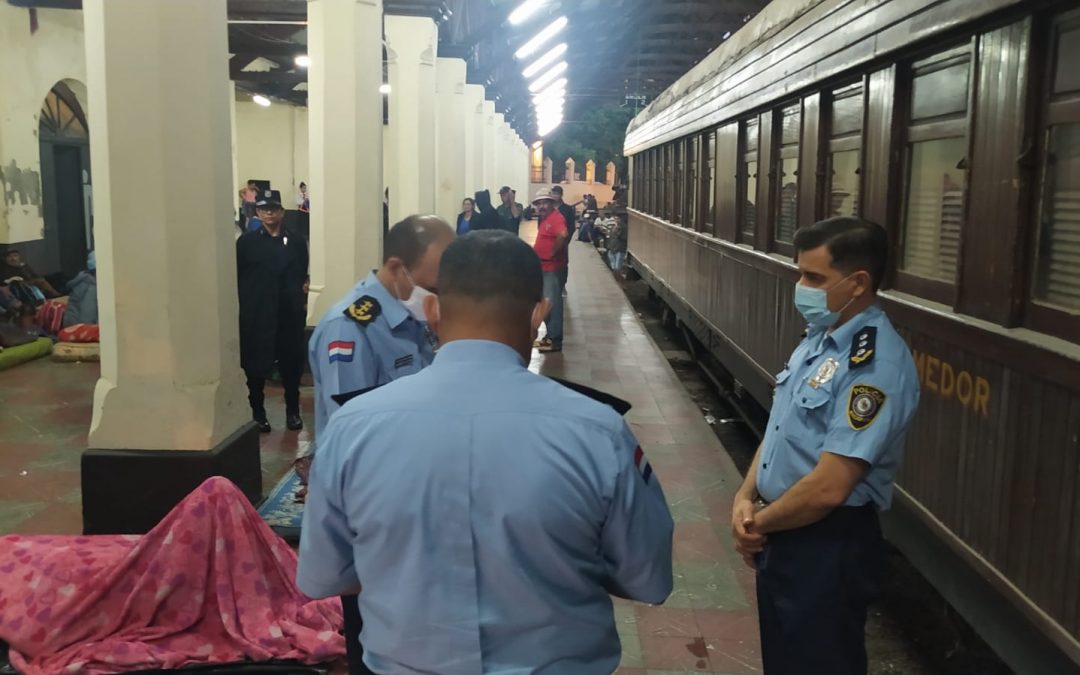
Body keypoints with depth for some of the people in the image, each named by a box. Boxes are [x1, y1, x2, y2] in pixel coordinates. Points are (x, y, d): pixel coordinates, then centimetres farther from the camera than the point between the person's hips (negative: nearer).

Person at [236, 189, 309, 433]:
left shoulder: (297, 242, 9)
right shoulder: (246, 241, 4)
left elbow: (303, 274, 12)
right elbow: (236, 277, 0)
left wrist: (303, 287, -6)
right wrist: (243, 302, -7)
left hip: (290, 314, 1)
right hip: (256, 314, -1)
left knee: (291, 363, 7)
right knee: (256, 367, 5)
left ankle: (293, 411, 22)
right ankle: (258, 414, 18)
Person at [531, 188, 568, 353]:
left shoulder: (556, 218, -15)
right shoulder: (544, 219, 16)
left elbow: (563, 235, -34)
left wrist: (553, 253, -24)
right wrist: (536, 251, 13)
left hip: (553, 268, -11)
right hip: (544, 267, 11)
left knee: (552, 303, -8)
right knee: (546, 303, 15)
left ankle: (555, 340, -4)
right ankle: (550, 335, 24)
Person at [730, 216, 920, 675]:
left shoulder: (876, 364, -25)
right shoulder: (819, 338, 5)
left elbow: (828, 488, -27)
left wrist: (757, 523, -12)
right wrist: (745, 498, -3)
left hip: (828, 546, -9)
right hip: (782, 533, 9)